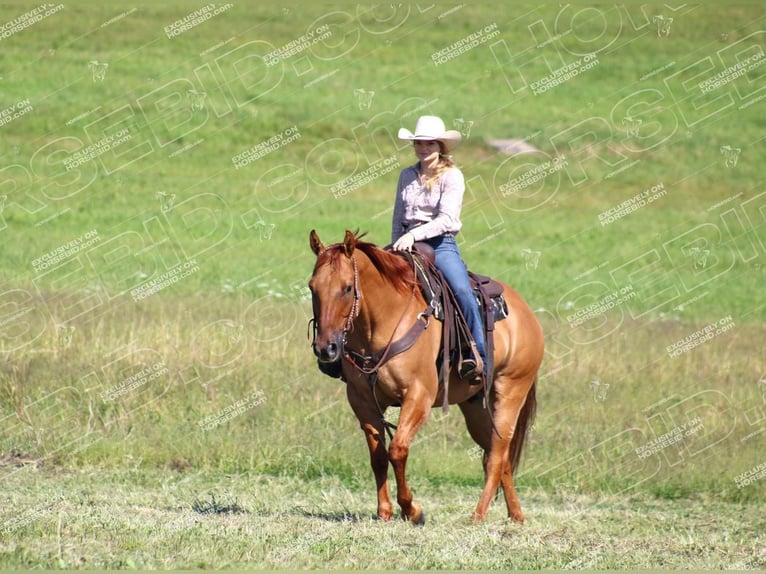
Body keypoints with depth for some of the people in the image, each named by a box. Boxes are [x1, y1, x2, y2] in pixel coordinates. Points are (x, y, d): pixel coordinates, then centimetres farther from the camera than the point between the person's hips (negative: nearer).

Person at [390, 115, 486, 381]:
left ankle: (479, 357, -27)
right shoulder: (407, 176, 13)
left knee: (462, 290, -29)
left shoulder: (452, 176, -3)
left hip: (441, 245, -5)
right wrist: (396, 247, 8)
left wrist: (414, 235, -24)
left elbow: (446, 219, -14)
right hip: (407, 244, 5)